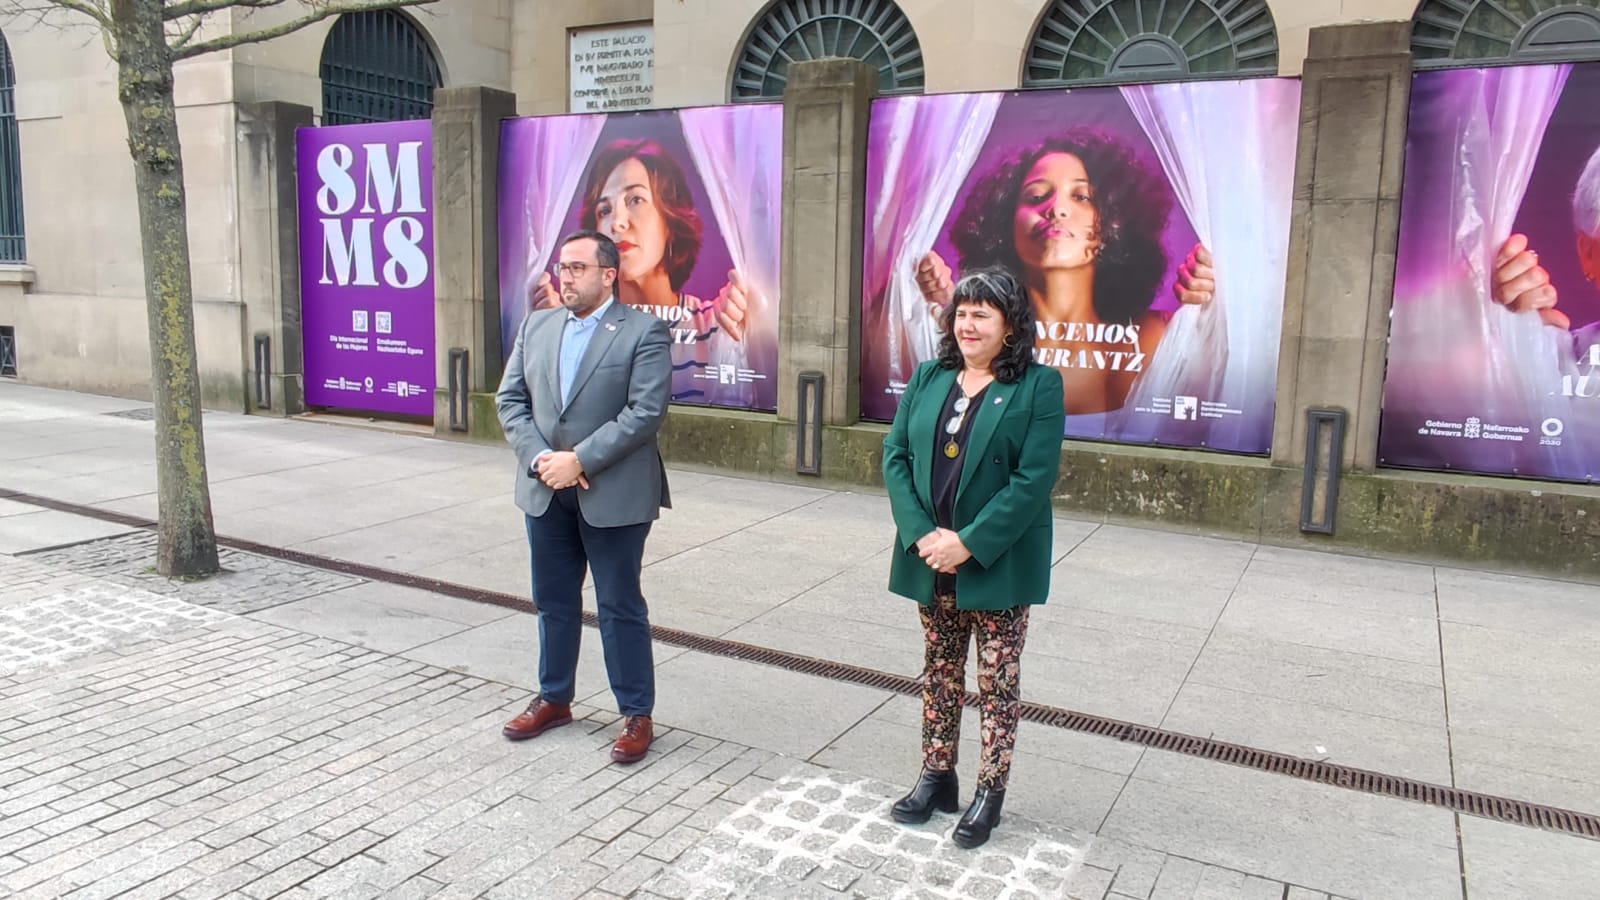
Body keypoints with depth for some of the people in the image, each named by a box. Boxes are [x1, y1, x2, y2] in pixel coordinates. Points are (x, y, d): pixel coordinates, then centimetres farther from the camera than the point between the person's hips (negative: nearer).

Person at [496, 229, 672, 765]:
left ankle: (636, 715, 17)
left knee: (621, 608, 4)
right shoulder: (536, 326, 9)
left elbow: (646, 412, -16)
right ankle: (554, 700, 34)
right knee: (554, 602, 17)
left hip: (613, 495, -5)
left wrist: (580, 461, -19)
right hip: (545, 493, 6)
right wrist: (539, 458, -9)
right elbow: (510, 399, 7)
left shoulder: (644, 332, -8)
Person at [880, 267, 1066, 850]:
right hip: (931, 558, 4)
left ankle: (990, 792, 22)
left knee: (997, 682, 8)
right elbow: (895, 456, 2)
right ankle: (936, 778, 30)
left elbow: (1034, 479, -15)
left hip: (998, 564, -4)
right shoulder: (928, 378, 5)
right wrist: (921, 535, -11)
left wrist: (968, 543, -19)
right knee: (939, 674, 15)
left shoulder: (1039, 386, -8)